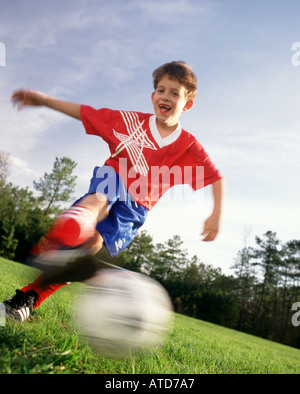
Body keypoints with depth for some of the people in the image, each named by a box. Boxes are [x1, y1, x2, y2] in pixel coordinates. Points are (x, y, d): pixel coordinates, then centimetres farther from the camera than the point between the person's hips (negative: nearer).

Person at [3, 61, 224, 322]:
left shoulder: (188, 146, 0)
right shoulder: (130, 121, 2)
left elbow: (217, 178, 3)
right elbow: (86, 112, 6)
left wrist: (216, 215, -9)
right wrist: (44, 100, 2)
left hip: (135, 208, -1)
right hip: (112, 180, 1)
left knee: (95, 241, -23)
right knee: (99, 200, -36)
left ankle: (31, 297, -17)